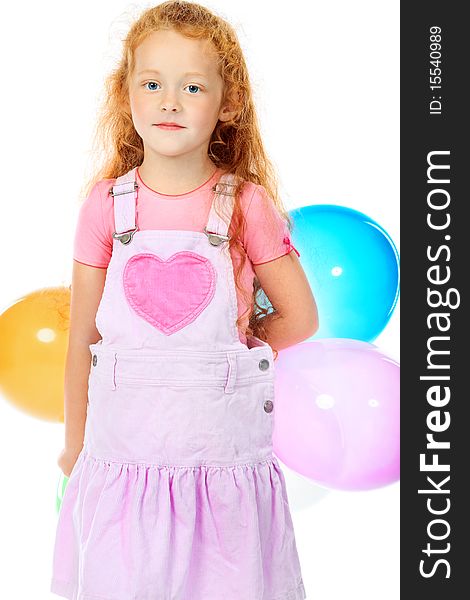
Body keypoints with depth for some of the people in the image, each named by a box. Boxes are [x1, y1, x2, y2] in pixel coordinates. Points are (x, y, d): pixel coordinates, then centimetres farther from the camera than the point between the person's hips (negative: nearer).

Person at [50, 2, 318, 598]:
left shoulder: (247, 205, -4)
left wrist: (226, 357, 5)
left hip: (223, 455, 0)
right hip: (123, 455, 1)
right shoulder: (105, 206, -2)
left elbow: (300, 319, 5)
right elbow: (83, 338, 4)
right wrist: (75, 445, 10)